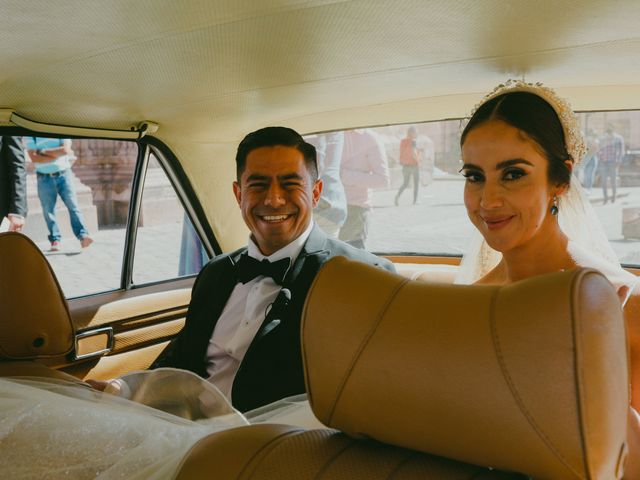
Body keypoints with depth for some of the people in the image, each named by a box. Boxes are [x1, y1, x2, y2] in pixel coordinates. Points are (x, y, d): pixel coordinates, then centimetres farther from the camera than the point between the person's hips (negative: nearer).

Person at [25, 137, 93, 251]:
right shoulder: (31, 136, 3)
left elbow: (66, 149, -13)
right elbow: (34, 157, -9)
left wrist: (43, 151, -10)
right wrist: (57, 154, -13)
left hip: (63, 174, -1)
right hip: (45, 178, 1)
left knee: (73, 205, -9)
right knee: (48, 210, 1)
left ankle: (83, 235, -15)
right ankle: (55, 240, 6)